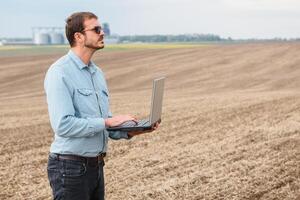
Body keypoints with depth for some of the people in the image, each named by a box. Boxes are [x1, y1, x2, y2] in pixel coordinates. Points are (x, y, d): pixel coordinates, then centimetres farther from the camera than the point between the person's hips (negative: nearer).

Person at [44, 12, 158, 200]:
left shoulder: (97, 72, 12)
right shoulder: (60, 72, -15)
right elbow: (63, 124, -24)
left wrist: (129, 132, -1)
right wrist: (108, 122, -21)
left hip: (96, 165, 8)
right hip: (70, 167, -8)